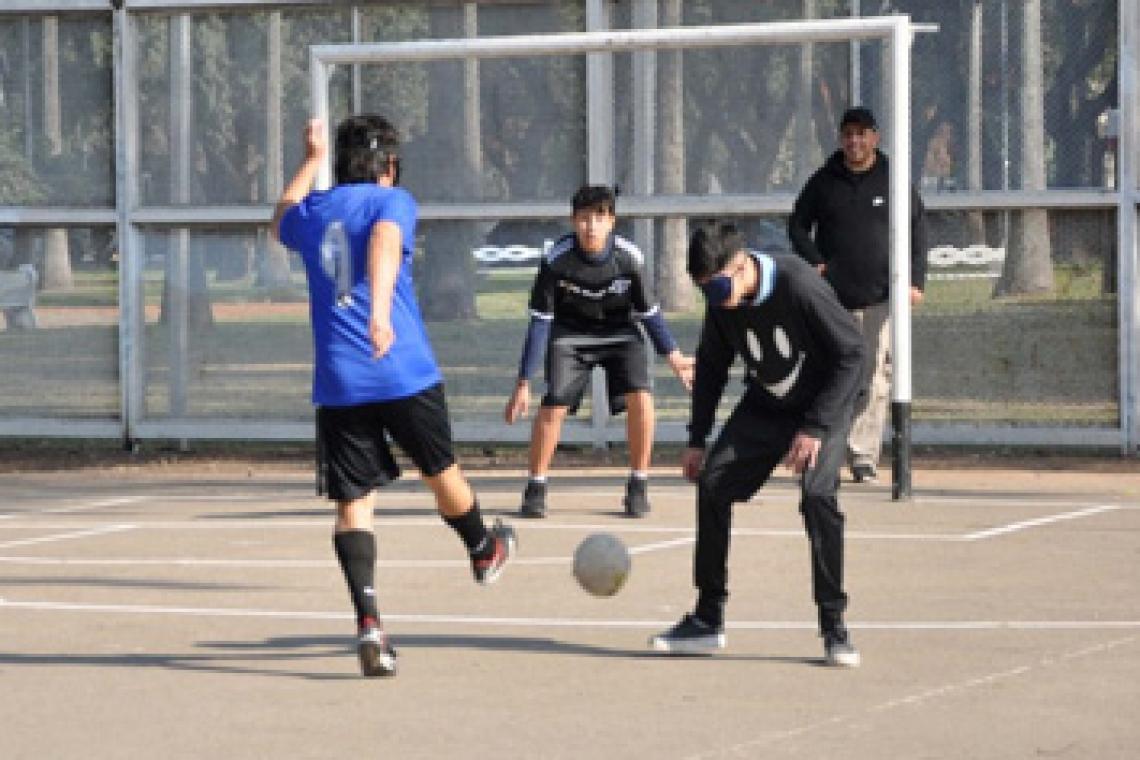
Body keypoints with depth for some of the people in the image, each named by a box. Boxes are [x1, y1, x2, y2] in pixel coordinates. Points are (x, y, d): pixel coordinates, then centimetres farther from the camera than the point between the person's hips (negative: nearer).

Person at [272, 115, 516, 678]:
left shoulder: (313, 211, 13)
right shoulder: (392, 201, 0)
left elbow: (281, 221, 39)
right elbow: (384, 243, -23)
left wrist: (311, 160, 49)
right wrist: (379, 311, -38)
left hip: (337, 383, 3)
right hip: (405, 374, -3)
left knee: (352, 502, 0)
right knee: (442, 472, 20)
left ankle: (367, 617, -19)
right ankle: (484, 551, 47)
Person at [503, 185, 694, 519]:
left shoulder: (629, 257, -22)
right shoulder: (556, 259, -24)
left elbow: (648, 310, -4)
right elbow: (540, 322, -18)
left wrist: (672, 356, 1)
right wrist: (523, 384, -19)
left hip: (620, 332, 1)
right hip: (570, 335, -1)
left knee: (639, 397, -21)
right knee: (554, 406, -17)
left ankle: (638, 487, -5)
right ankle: (535, 488, 3)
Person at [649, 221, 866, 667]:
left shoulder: (800, 286, -29)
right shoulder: (722, 303, -11)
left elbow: (851, 354, -23)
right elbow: (712, 365, 6)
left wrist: (815, 428, -25)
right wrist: (697, 439, 4)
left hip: (823, 404, -6)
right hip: (763, 407, 6)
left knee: (817, 495, -26)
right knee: (712, 483, -8)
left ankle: (834, 626, -16)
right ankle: (707, 621, 3)